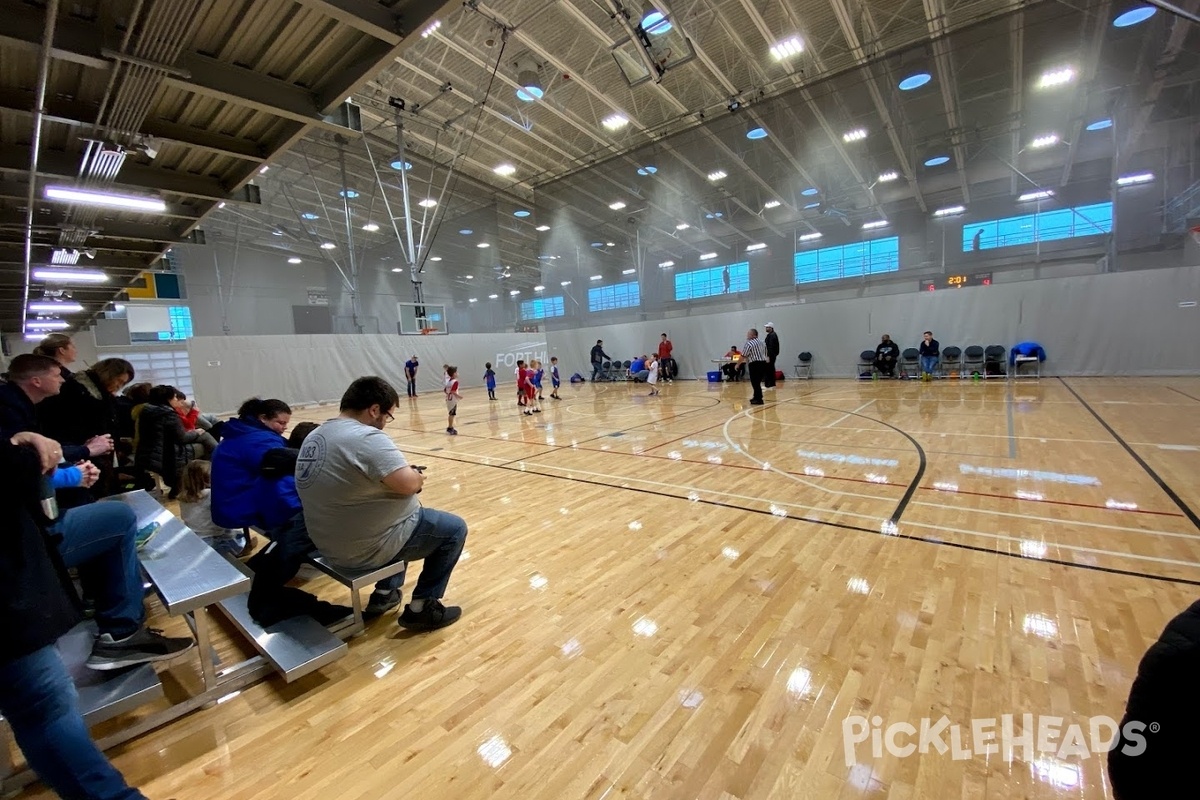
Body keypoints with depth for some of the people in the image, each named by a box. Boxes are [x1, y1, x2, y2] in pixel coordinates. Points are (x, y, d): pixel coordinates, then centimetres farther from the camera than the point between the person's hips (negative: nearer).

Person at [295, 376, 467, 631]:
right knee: (454, 528, 4)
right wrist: (417, 476, -7)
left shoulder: (316, 436, 5)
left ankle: (386, 592, 36)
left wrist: (408, 476, 7)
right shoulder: (367, 438, -25)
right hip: (366, 548, -10)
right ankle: (421, 608, 9)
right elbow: (408, 483, -31)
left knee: (400, 516, 34)